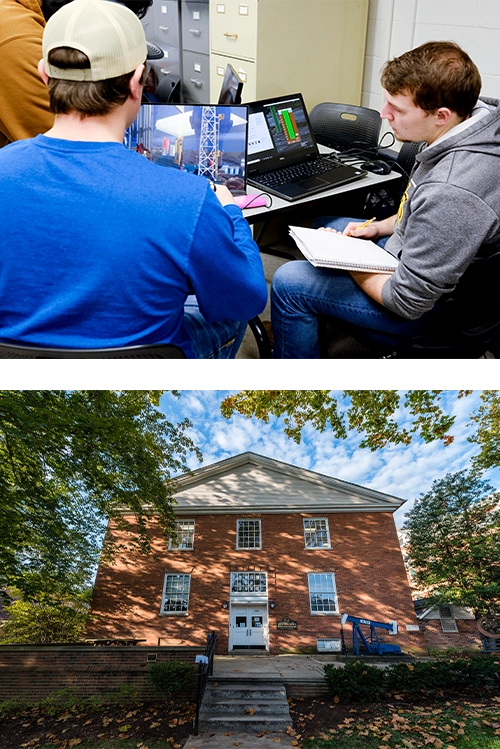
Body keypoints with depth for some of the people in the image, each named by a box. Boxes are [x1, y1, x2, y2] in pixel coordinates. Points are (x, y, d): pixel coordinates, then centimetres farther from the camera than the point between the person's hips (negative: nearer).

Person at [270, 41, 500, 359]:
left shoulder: (452, 191, -38)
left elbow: (409, 302, -29)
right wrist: (380, 227, 3)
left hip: (428, 308, -10)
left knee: (288, 283, -14)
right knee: (325, 224, 23)